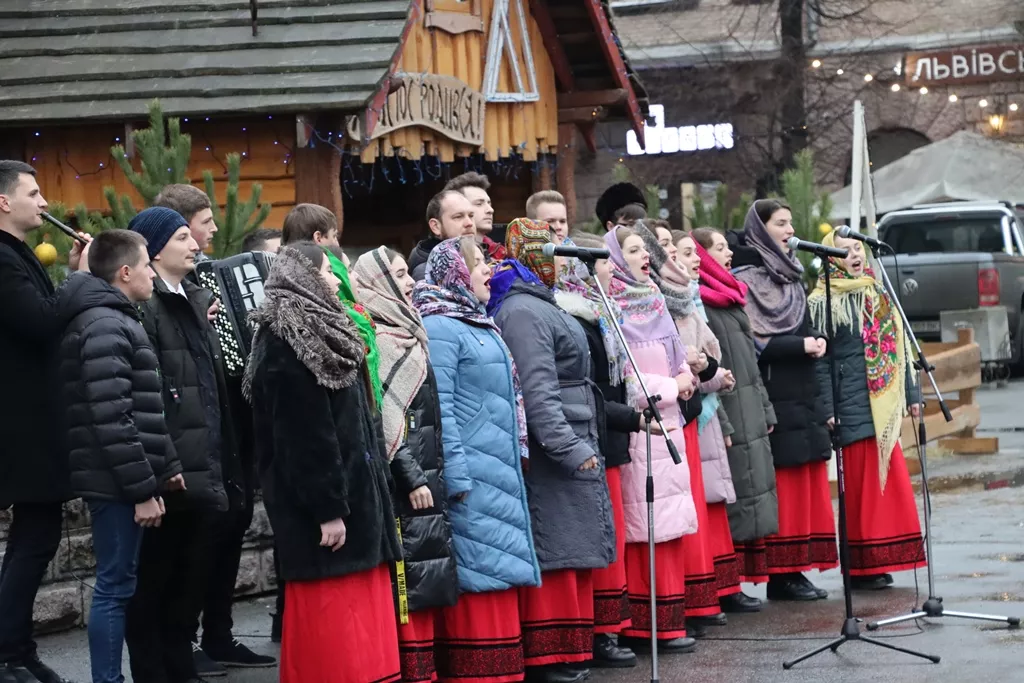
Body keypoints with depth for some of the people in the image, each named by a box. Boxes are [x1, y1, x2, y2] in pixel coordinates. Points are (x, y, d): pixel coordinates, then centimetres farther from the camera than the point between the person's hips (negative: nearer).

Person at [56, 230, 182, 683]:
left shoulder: (115, 320, 19)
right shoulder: (106, 327, -15)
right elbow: (112, 420, -22)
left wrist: (167, 466, 17)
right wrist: (143, 488, -20)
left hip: (121, 483, 10)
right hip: (116, 484, -10)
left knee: (121, 584, 14)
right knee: (116, 586, -6)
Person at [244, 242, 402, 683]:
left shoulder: (319, 336, 17)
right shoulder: (286, 347, -15)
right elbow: (303, 439, -20)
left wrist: (366, 497, 16)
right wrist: (327, 509, -21)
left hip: (353, 497, 10)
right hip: (322, 506, -10)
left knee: (358, 616, 11)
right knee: (331, 617, -6)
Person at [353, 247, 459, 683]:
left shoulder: (405, 333, 17)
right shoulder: (377, 340, -11)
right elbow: (384, 420, -17)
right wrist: (412, 479, -18)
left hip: (427, 474, 9)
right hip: (406, 480, -9)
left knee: (427, 581, 9)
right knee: (415, 579, -8)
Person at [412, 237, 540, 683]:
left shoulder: (477, 324, 18)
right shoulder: (439, 328, -12)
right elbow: (439, 409, -18)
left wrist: (518, 454, 19)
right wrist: (458, 480, -20)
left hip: (499, 474, 10)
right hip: (472, 477, -10)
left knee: (499, 575, 11)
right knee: (477, 577, -7)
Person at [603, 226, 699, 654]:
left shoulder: (652, 302, 16)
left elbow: (677, 359, 23)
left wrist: (685, 378, 2)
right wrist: (671, 387, -6)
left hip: (666, 425, 8)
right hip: (636, 430, -8)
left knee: (669, 525, 6)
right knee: (640, 528, -7)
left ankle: (665, 620, 9)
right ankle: (641, 624, -3)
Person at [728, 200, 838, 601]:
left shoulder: (791, 275, 19)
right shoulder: (745, 278, -6)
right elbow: (753, 343, -14)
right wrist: (801, 345, -14)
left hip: (804, 396, 8)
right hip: (774, 398, -8)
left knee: (809, 484, 7)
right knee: (784, 485, -7)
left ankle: (796, 568, 12)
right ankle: (780, 574, -3)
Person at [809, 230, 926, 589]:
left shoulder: (879, 295, 16)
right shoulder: (823, 304, -5)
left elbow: (898, 347, 19)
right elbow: (820, 362, -8)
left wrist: (912, 394, 16)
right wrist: (827, 410, -15)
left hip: (884, 404, 7)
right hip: (854, 408, -7)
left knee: (890, 481, 6)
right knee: (863, 484, -5)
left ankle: (880, 562, 13)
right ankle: (862, 568, 1)